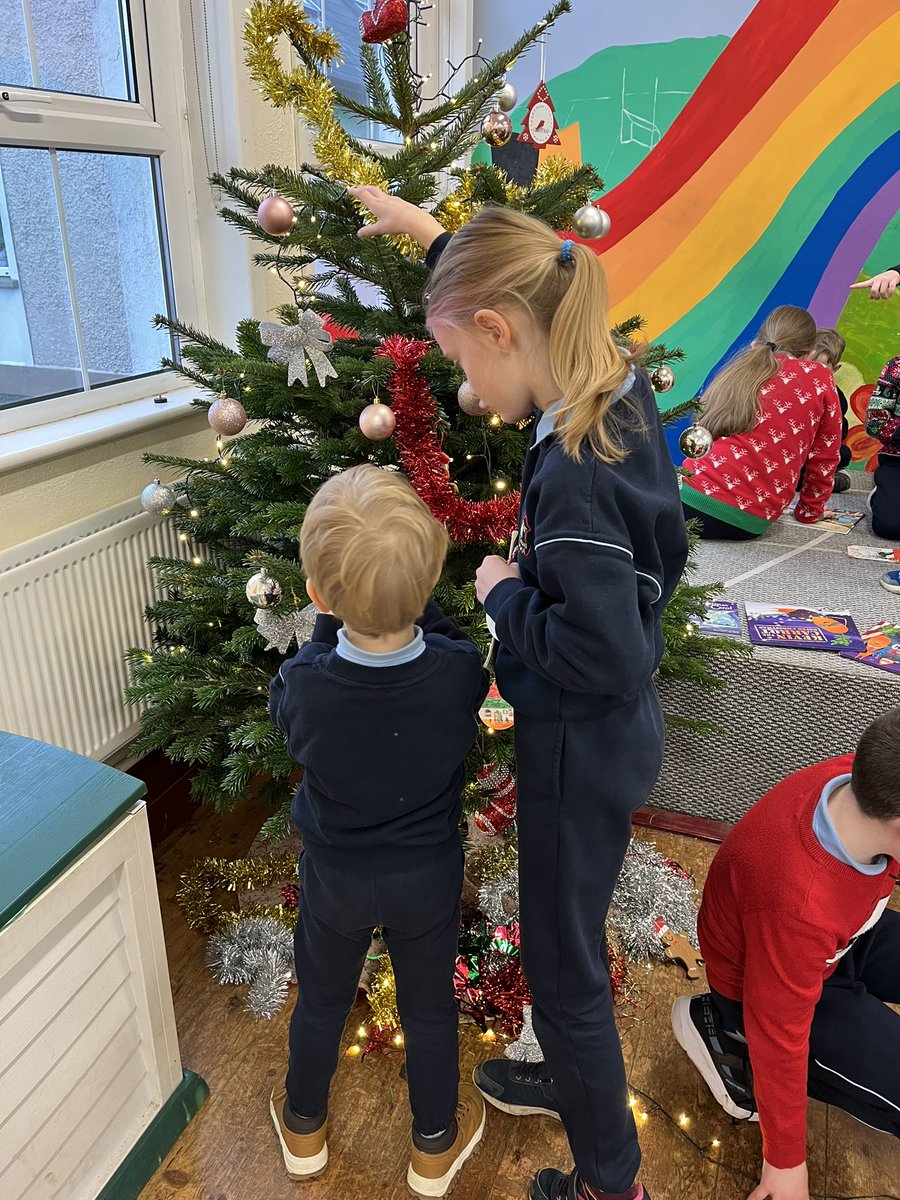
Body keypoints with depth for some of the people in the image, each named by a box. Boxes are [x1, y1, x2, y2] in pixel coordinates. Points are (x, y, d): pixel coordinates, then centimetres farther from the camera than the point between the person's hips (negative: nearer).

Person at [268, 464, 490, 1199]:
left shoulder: (307, 682, -31)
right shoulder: (458, 672, -29)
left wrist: (329, 626, -5)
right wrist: (407, 602, -3)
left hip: (335, 877, 0)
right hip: (429, 876, 0)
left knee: (321, 1000, 26)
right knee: (429, 1006, 23)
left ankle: (303, 1128, 52)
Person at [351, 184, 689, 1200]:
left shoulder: (573, 473, -31)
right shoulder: (619, 391, -3)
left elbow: (603, 659, -29)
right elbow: (510, 288, 16)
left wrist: (504, 592, -16)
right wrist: (433, 235, 22)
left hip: (582, 747, -9)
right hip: (606, 734, 9)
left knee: (563, 959, 14)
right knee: (565, 934, 28)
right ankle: (573, 1078, 55)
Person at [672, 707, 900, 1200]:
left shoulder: (859, 777, -29)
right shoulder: (797, 902, -44)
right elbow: (780, 1034, -29)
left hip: (844, 932, 7)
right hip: (764, 989, -7)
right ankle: (733, 1039, 1)